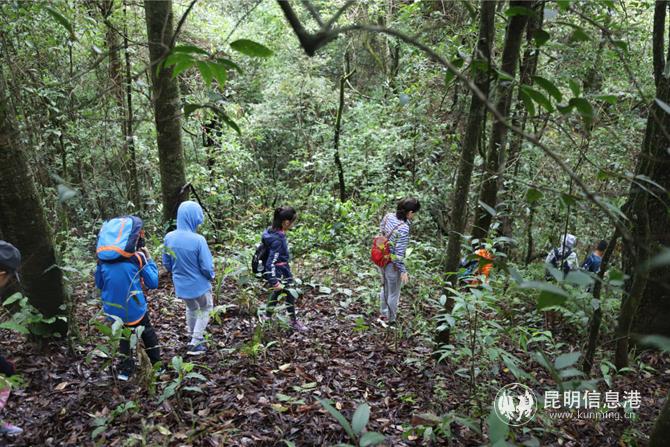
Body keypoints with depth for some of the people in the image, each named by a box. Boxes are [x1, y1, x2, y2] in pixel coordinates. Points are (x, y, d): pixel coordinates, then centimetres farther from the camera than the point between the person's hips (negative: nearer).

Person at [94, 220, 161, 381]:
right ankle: (156, 363, 32)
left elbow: (99, 284, 9)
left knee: (124, 335, 25)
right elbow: (153, 283, -7)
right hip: (134, 310, -3)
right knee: (148, 333, 21)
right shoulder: (137, 257, -16)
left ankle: (125, 370, 26)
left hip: (112, 311, 3)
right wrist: (149, 259, -1)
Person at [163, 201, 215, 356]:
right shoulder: (198, 240, -28)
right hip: (199, 284, -4)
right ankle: (195, 344, 21)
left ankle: (192, 337, 43)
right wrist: (211, 276, 2)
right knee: (205, 310, 22)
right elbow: (207, 267, -20)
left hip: (181, 284, 4)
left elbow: (166, 263, 1)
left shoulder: (169, 237, -13)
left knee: (191, 308, 30)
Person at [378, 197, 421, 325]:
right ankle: (391, 320, 37)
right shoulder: (404, 229, -30)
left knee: (384, 288, 29)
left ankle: (384, 314, 50)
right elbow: (399, 253, -26)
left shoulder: (388, 216, -10)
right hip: (393, 265, -7)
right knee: (393, 293, 17)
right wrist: (403, 271, -16)